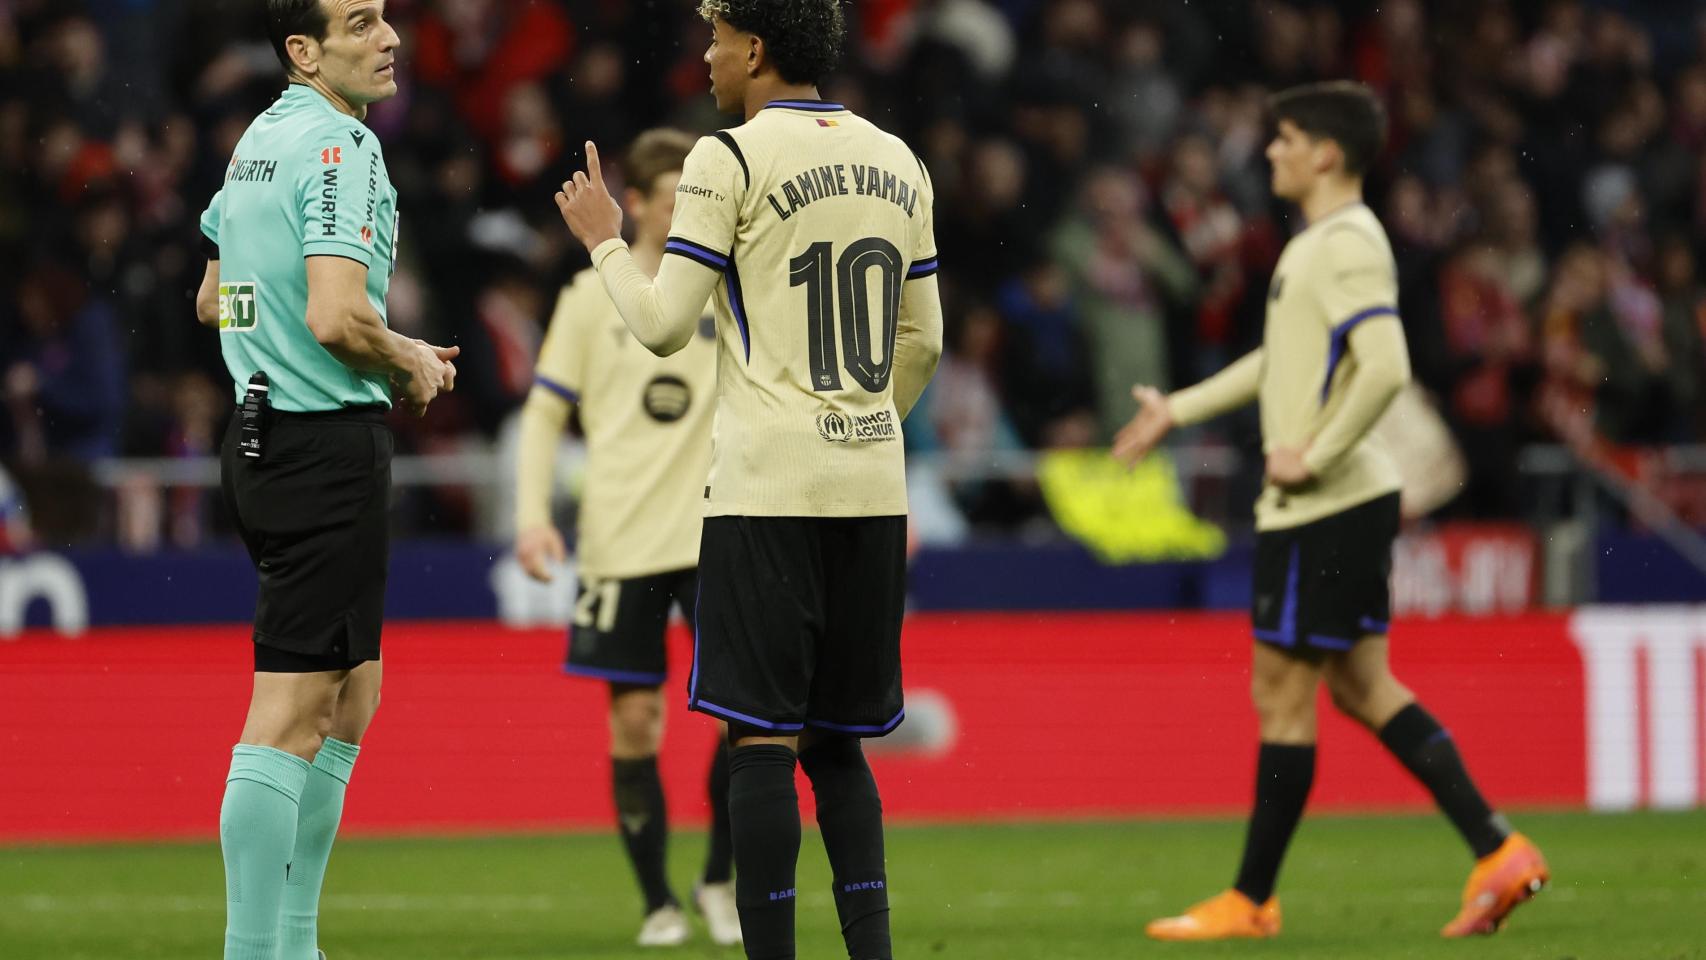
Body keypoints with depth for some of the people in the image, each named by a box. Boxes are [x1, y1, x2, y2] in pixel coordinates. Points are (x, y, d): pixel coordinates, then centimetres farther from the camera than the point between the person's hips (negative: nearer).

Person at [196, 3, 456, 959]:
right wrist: (412, 361, -6)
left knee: (353, 692, 18)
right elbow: (337, 317, -26)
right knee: (291, 714, -10)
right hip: (327, 442, -10)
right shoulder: (339, 147, -15)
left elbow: (213, 300, 26)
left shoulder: (262, 140, 16)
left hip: (263, 437, 10)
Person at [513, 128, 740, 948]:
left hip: (715, 536, 0)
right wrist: (533, 512, -4)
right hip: (621, 540, 0)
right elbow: (544, 413, 5)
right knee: (635, 719, -1)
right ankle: (657, 902, 11)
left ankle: (720, 880, 8)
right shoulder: (593, 298, 3)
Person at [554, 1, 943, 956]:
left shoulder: (730, 159, -7)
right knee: (836, 741, 13)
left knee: (762, 736, -4)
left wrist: (605, 242, 11)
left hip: (768, 486, -6)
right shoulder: (897, 162, 13)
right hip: (872, 485, 6)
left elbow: (665, 324, -7)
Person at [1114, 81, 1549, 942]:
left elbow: (1385, 368, -30)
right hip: (1350, 504, 10)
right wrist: (1178, 412, 32)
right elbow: (1287, 356, 30)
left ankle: (1249, 902, 7)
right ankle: (1498, 853, 6)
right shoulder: (1320, 242, 15)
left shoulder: (1348, 247, -17)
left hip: (1321, 507, -10)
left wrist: (1314, 456, -22)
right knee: (1361, 685, 11)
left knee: (1282, 694, -1)